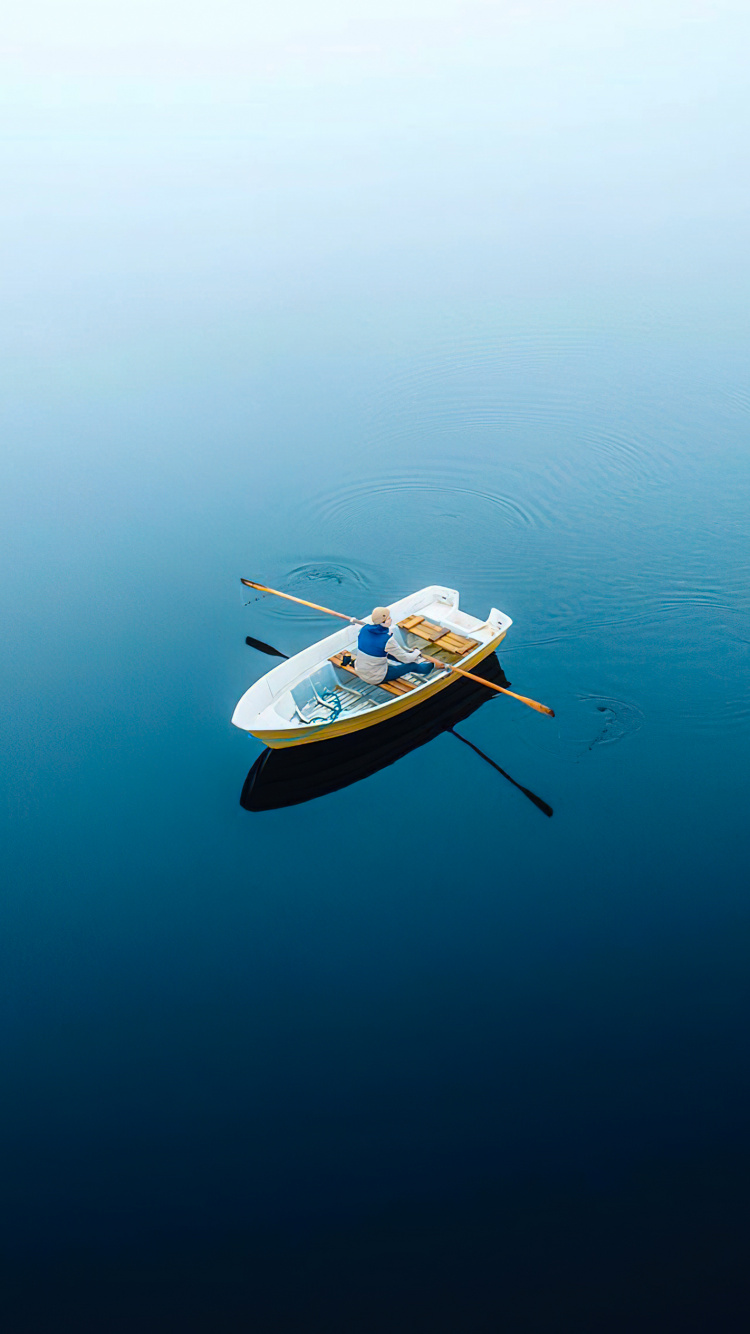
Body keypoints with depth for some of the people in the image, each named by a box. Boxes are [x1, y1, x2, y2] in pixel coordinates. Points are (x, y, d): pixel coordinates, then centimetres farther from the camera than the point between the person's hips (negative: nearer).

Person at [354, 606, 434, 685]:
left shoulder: (364, 629, -9)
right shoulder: (387, 639, -27)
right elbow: (405, 658, -15)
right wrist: (416, 653, 7)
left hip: (359, 673, 7)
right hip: (376, 679, -6)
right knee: (412, 665, 10)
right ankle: (422, 668, 44)